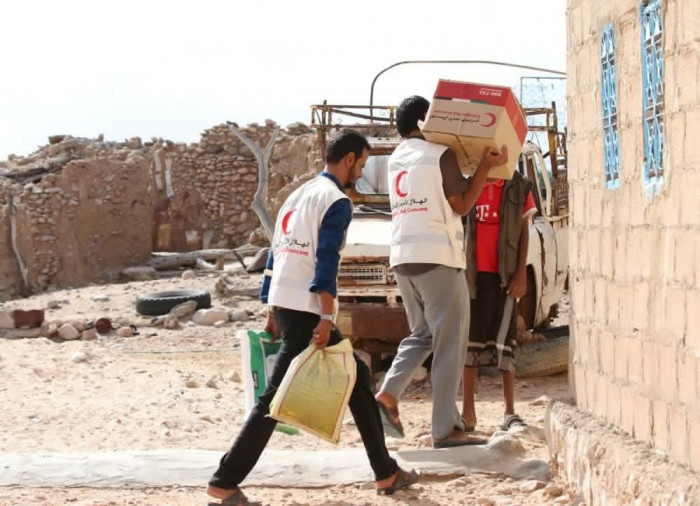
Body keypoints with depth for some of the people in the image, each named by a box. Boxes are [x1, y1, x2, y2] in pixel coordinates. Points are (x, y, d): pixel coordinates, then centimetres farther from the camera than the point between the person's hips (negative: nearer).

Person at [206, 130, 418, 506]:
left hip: (284, 305, 9)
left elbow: (275, 255, 20)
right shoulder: (336, 201, -6)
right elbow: (326, 261, -17)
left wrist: (272, 313, 21)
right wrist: (326, 317, -20)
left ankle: (386, 473, 16)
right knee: (276, 397, -6)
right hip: (306, 310, -9)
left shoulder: (299, 194, 21)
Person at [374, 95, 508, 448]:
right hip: (437, 258, -7)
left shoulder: (396, 159, 18)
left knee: (421, 335, 19)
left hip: (402, 258, 7)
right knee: (449, 344, -3)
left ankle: (388, 395, -1)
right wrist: (486, 167, 2)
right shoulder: (440, 155, -4)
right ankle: (446, 429, -4)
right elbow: (462, 204, -2)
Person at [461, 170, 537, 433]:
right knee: (469, 340, 5)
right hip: (472, 273, 1)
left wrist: (521, 274, -5)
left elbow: (524, 232, 3)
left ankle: (510, 412, 6)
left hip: (504, 274, -1)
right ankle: (468, 411, 11)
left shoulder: (518, 187, 3)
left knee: (503, 340, 0)